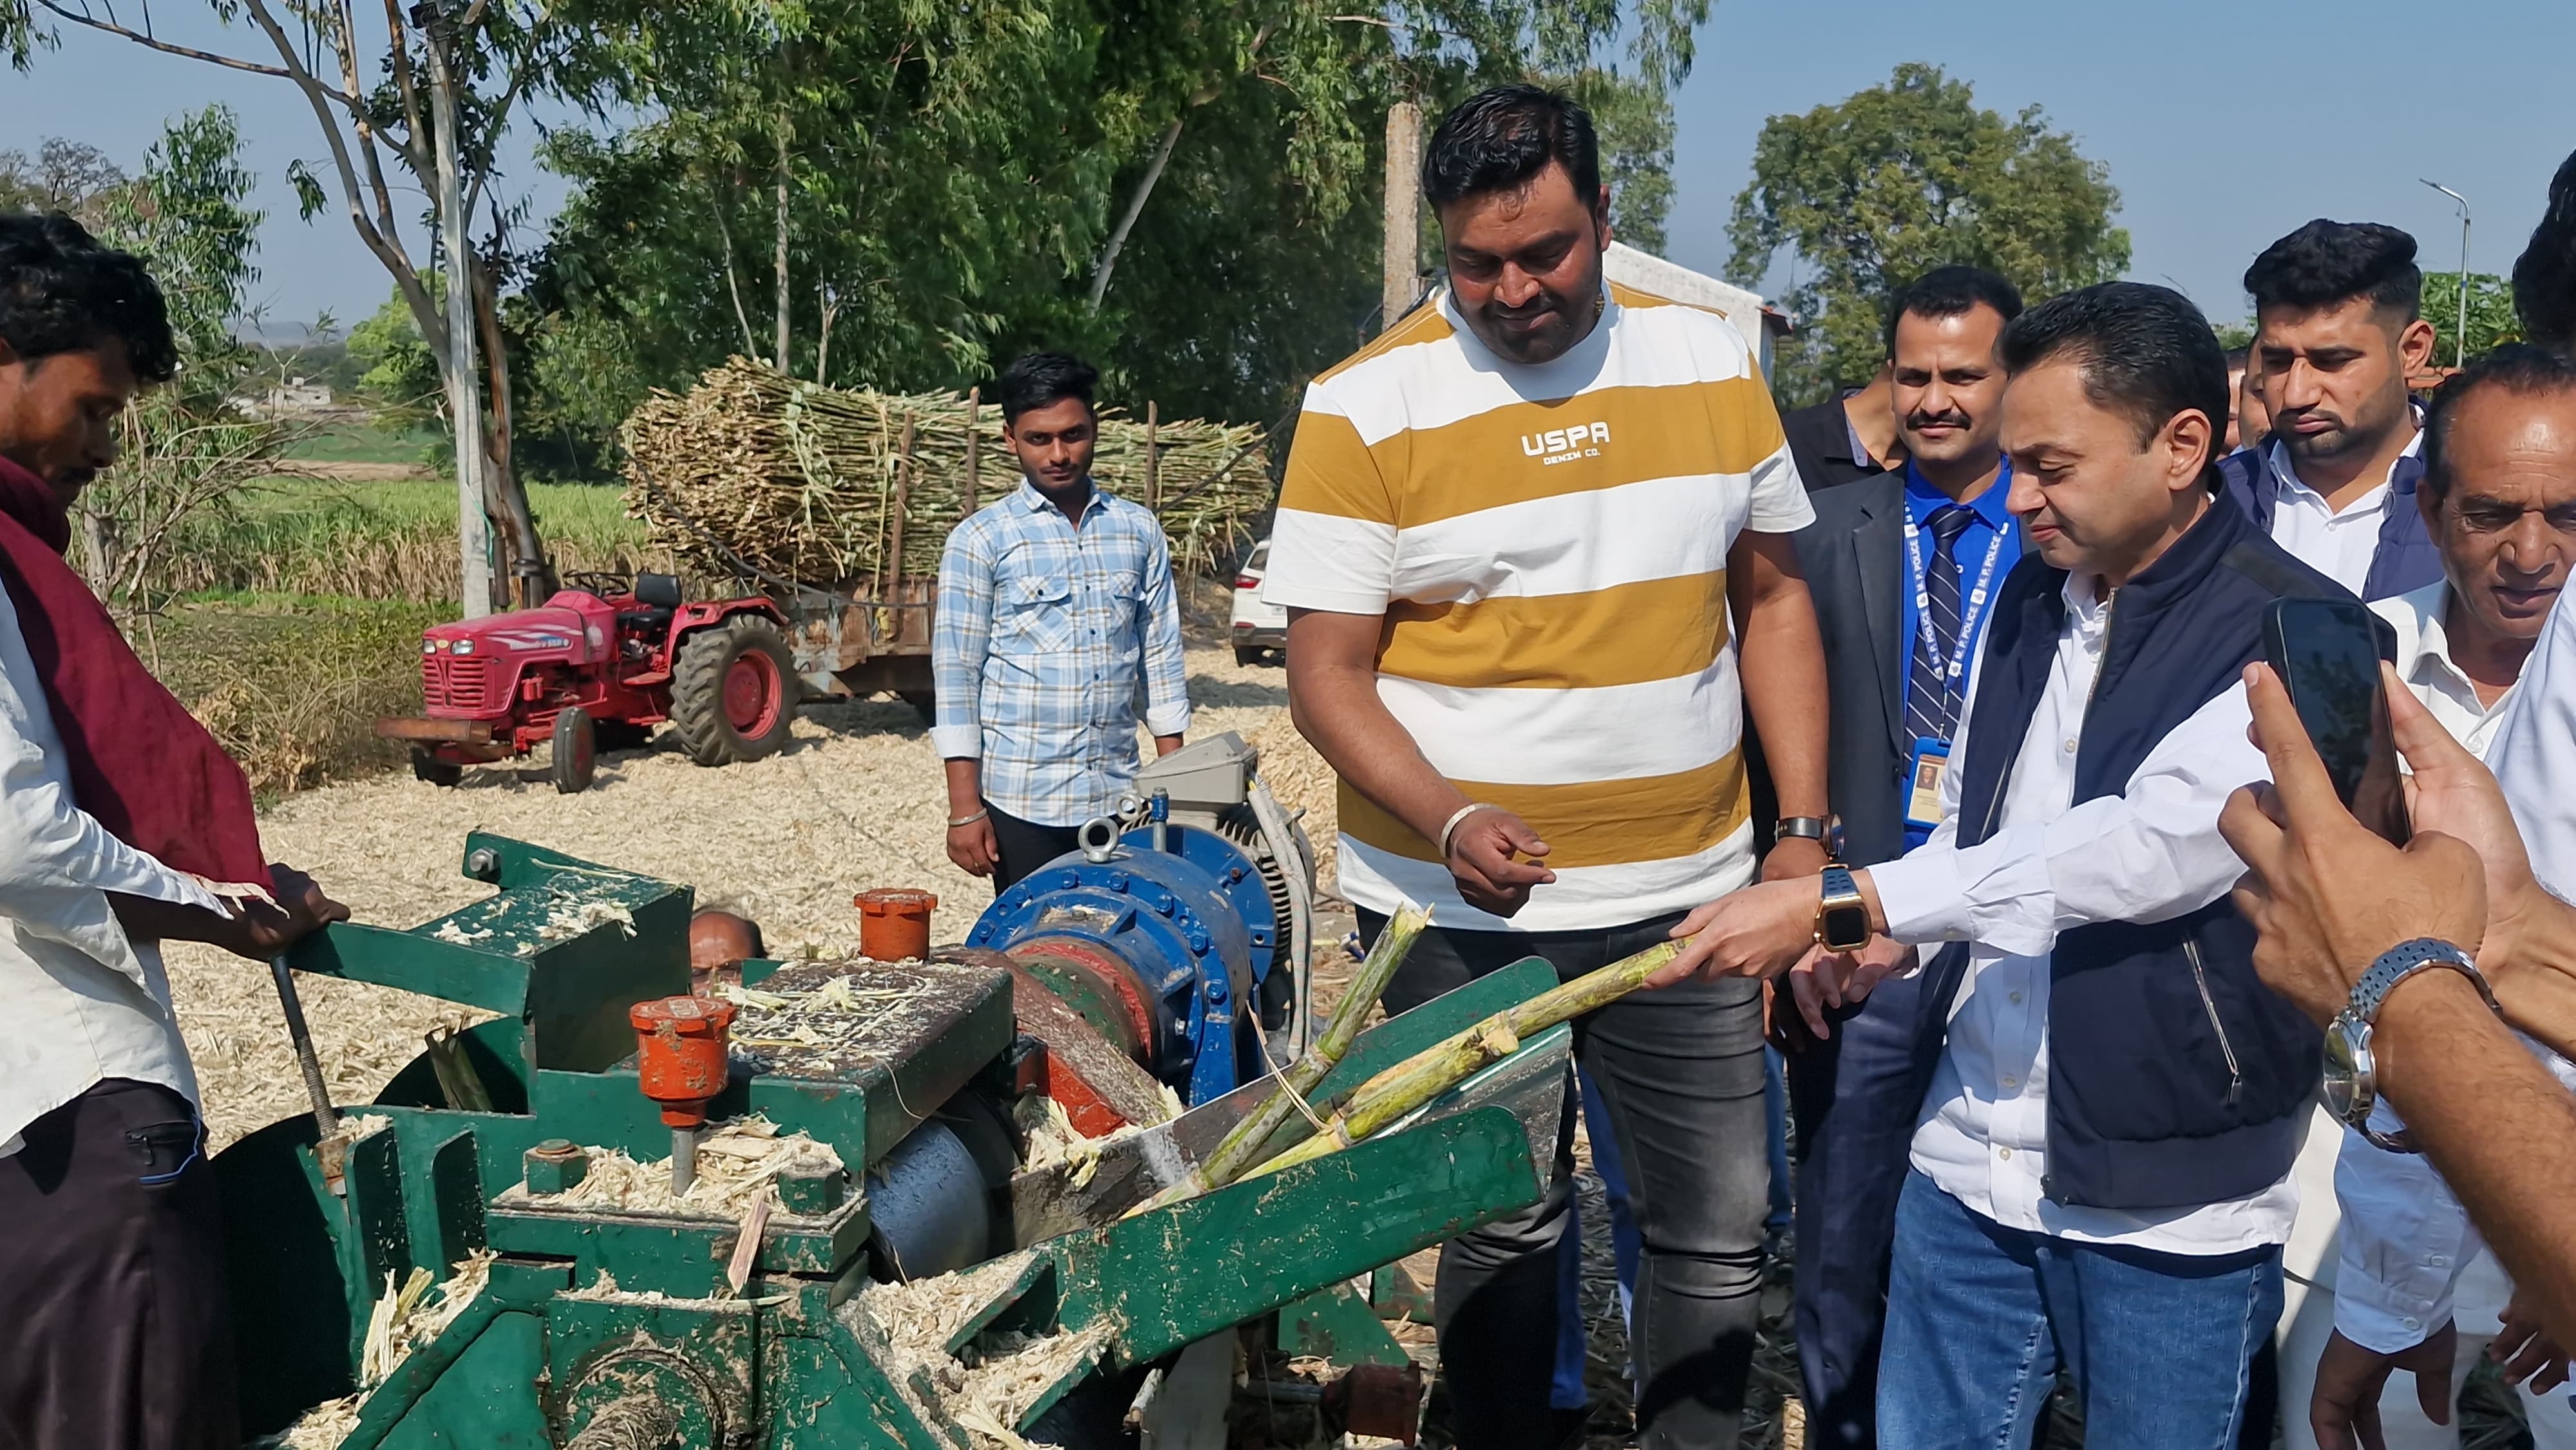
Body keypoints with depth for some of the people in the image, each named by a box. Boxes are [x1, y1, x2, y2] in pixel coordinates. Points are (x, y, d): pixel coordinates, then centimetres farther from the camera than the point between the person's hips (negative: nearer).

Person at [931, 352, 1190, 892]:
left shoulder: (1140, 532, 7)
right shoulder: (980, 540, -2)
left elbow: (1162, 658, 11)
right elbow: (956, 674, -4)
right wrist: (964, 807, -8)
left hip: (1120, 794, 3)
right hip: (1021, 798, -2)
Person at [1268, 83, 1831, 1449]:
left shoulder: (1709, 362, 4)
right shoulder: (1364, 408, -8)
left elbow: (1773, 598, 11)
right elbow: (1325, 674, -8)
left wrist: (1804, 830, 4)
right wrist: (1452, 821, -24)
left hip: (1688, 894, 3)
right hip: (1463, 909, -3)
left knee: (1716, 1228, 11)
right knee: (1502, 1228, 10)